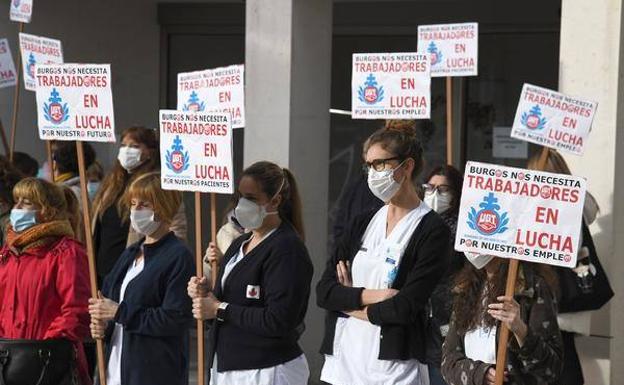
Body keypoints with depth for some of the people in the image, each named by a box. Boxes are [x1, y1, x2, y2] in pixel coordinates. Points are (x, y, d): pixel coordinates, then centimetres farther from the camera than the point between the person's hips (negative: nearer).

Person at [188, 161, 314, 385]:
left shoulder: (287, 249, -14)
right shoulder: (241, 243, 15)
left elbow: (278, 322, -22)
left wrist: (220, 309, -16)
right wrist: (205, 294, -1)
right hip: (227, 367, 9)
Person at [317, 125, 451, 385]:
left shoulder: (432, 231, -5)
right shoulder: (362, 224, 12)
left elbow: (406, 307, -14)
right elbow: (323, 291, 4)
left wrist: (349, 302, -2)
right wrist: (370, 295, -12)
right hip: (342, 363, 5)